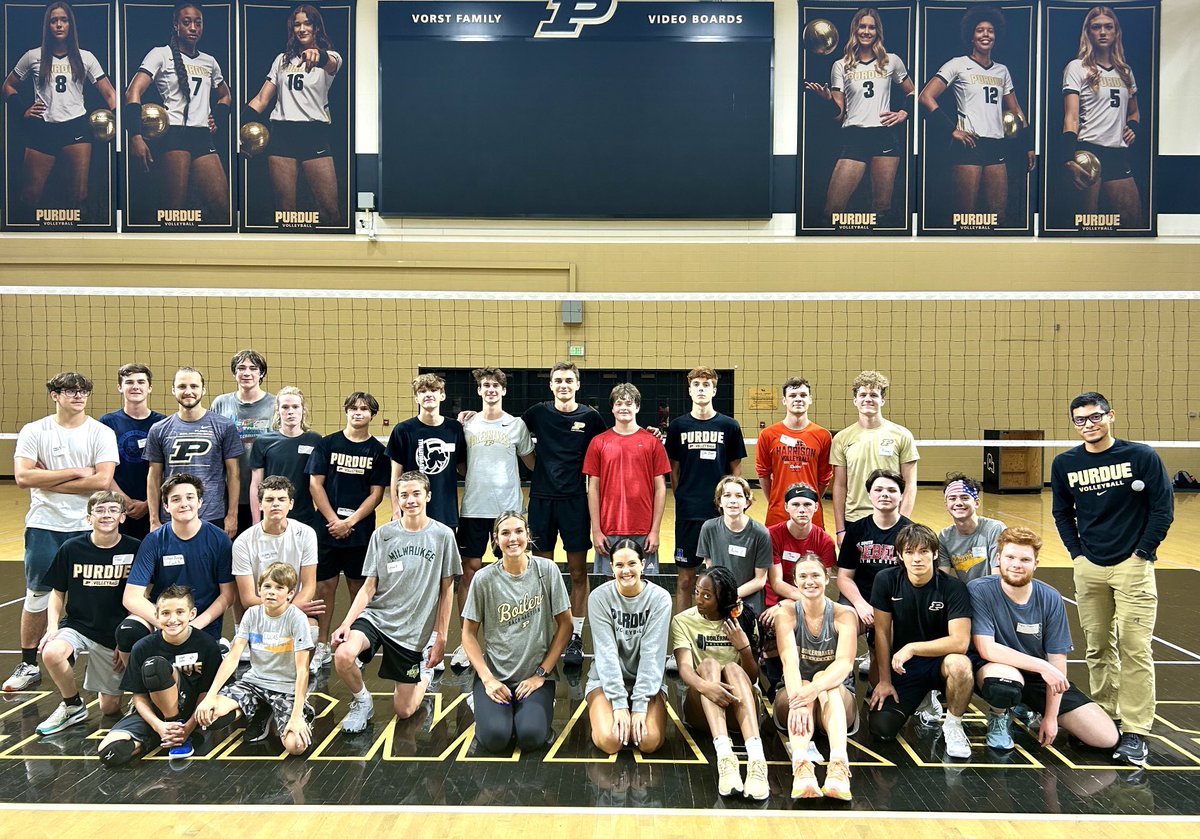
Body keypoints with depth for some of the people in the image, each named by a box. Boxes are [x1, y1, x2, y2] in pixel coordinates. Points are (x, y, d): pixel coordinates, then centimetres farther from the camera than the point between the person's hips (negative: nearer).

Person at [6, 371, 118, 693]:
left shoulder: (102, 433, -2)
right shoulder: (34, 431, 2)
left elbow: (103, 480, -14)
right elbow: (22, 477, -10)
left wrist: (49, 482, -11)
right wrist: (74, 472, -13)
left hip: (88, 526, -1)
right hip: (44, 526, 1)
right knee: (37, 596, 10)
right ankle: (28, 665, 24)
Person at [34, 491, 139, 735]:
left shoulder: (135, 550, -9)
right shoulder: (71, 549, -6)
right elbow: (58, 593, 6)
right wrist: (52, 627, -9)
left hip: (117, 633, -1)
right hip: (78, 625, 1)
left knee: (110, 708, 2)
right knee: (51, 653, -34)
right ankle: (73, 706, -5)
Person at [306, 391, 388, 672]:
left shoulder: (377, 450, 2)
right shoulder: (327, 444, 3)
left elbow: (376, 494, -1)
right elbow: (315, 484, -1)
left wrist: (350, 522, -10)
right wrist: (333, 520, -9)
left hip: (360, 530, 0)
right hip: (328, 527, 0)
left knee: (358, 587, 8)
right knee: (325, 585, 4)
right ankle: (322, 646, 16)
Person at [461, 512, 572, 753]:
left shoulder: (547, 570, -6)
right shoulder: (484, 578, -6)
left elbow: (565, 624, -1)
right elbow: (469, 633, 1)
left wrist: (541, 673, -4)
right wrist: (488, 679, -9)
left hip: (536, 675, 0)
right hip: (494, 673, 0)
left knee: (531, 737, -22)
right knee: (494, 738, -21)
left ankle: (542, 706, 12)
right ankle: (482, 705, 13)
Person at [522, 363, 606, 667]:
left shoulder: (591, 418, 0)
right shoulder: (538, 413, 3)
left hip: (576, 501, -1)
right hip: (542, 499, 1)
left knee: (578, 572, 4)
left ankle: (576, 637, 14)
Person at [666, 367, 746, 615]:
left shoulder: (729, 426, 2)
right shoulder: (678, 426, 4)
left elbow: (736, 469, 7)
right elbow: (673, 469, 8)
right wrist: (684, 499, 0)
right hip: (688, 513, 0)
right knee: (685, 578, 5)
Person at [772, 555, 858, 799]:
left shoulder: (844, 614, -6)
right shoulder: (786, 612, -5)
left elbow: (845, 662, -22)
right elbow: (789, 660, -22)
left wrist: (815, 688, -42)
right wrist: (797, 699, -41)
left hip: (838, 700, 0)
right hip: (792, 696, 0)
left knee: (825, 680, -34)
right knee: (802, 688, -34)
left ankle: (838, 763, -54)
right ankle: (800, 765, -57)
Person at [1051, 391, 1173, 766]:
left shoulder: (1142, 456, -6)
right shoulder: (1065, 463, 2)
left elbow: (1163, 508, -3)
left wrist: (1142, 553, -7)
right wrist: (1076, 552, 4)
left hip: (1132, 566, -3)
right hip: (1088, 568, 3)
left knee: (1135, 649, -5)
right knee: (1098, 648, 10)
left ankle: (1135, 733, 2)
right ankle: (1105, 717, 23)